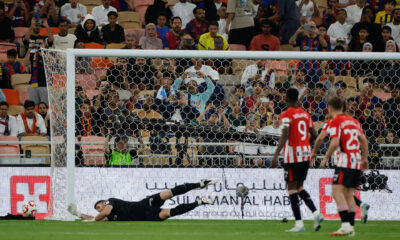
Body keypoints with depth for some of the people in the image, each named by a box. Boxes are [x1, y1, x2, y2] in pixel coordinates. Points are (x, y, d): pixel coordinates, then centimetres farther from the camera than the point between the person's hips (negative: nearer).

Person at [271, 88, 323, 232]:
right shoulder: (305, 114, 12)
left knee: (292, 187, -1)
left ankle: (299, 223, -5)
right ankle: (316, 213, -1)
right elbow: (314, 134, 13)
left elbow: (285, 135, -21)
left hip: (292, 155, -7)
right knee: (299, 187, 17)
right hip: (306, 154, 7)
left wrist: (276, 155, -24)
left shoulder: (287, 115, -10)